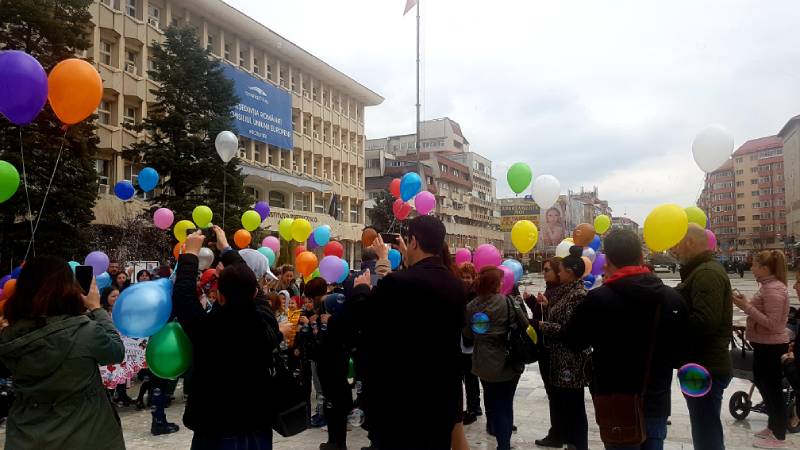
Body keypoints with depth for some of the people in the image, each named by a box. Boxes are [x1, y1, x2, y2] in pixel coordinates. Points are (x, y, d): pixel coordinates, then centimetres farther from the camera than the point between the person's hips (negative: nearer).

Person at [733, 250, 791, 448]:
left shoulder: (774, 289, -22)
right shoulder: (769, 286, 9)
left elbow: (772, 323, -25)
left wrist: (747, 307, -26)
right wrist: (747, 304, 1)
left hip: (771, 346, -10)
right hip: (766, 344, 10)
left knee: (772, 389, 1)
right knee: (762, 383, 21)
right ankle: (773, 426, 35)